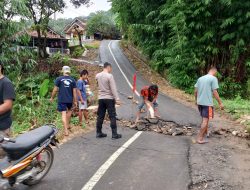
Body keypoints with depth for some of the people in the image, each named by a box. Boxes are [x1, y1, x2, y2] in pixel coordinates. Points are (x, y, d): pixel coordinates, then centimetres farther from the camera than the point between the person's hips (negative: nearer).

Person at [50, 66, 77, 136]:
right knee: (69, 110, 27)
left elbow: (55, 90, -3)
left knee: (64, 114, -2)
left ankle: (66, 131, -7)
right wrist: (75, 101, 8)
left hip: (61, 100, -2)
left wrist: (52, 98, 11)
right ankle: (67, 125, 35)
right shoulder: (73, 80, 2)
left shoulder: (59, 79, -3)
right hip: (70, 100, 2)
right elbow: (74, 91, 2)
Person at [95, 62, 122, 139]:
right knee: (112, 116, -1)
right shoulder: (109, 76, -13)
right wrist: (117, 99, -15)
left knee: (100, 116, 11)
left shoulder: (97, 76, 6)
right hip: (109, 98, -6)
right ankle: (114, 134, 1)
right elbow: (113, 89, -16)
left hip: (100, 98, 6)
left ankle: (99, 133, 18)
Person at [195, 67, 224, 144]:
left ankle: (204, 133, 37)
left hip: (200, 102, 7)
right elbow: (214, 92, -13)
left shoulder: (200, 78, 11)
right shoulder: (213, 78, -7)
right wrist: (220, 103, -7)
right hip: (207, 103, -6)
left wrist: (197, 100, 26)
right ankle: (200, 138, 0)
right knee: (205, 120, -1)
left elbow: (195, 91, 13)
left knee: (204, 119, 22)